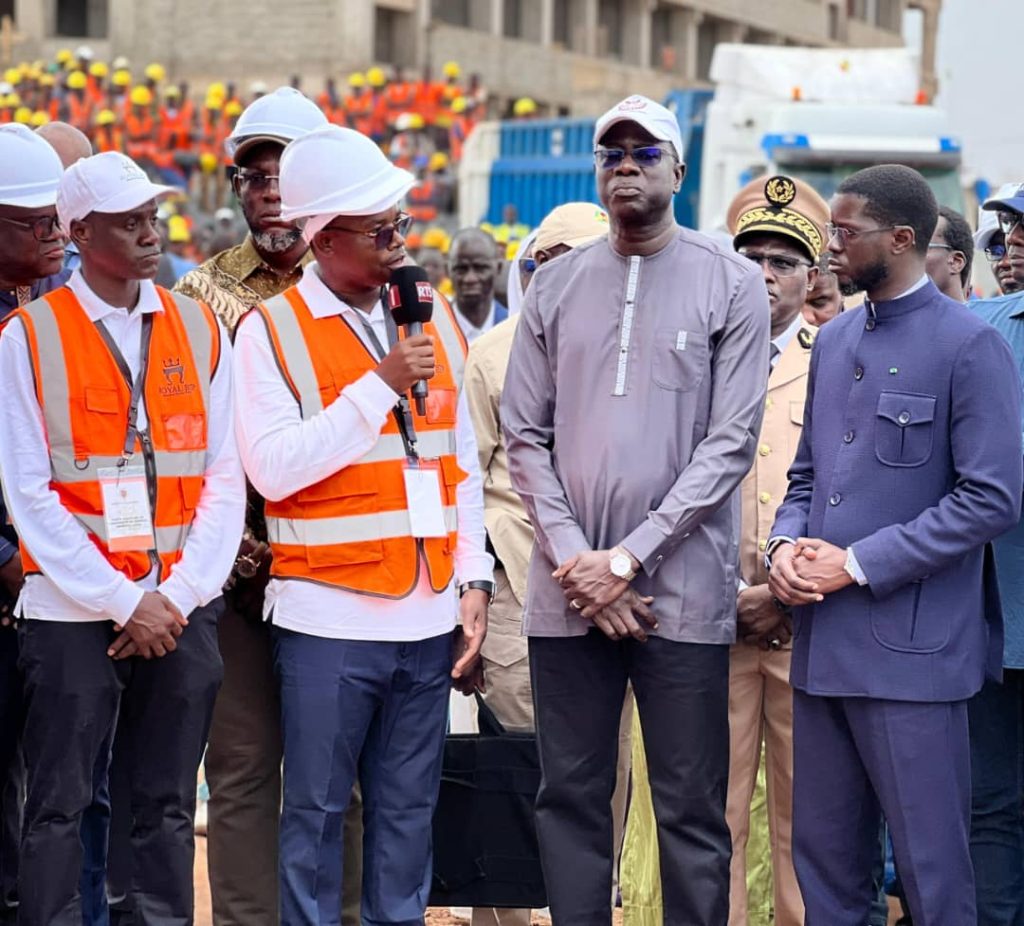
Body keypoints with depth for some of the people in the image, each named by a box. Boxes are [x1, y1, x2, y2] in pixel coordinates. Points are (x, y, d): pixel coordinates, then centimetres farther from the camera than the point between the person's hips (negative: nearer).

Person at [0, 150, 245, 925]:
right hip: (72, 614, -3)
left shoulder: (200, 330, 8)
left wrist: (178, 597, -7)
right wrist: (123, 603, -11)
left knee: (169, 806, 6)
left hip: (181, 612, 3)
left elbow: (224, 481, 5)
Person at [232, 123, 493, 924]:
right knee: (317, 812, 0)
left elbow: (463, 464, 15)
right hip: (329, 617, -5)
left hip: (428, 614, 5)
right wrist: (380, 386, -16)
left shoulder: (436, 322, 12)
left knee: (409, 810, 9)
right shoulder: (271, 331, -4)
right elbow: (273, 466, -15)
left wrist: (474, 581, 8)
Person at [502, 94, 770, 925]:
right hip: (568, 593, 3)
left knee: (692, 809, 0)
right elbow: (525, 435, 8)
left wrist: (629, 557, -11)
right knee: (571, 797, 7)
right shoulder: (557, 285, 10)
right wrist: (574, 558, -6)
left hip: (684, 588, -3)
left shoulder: (732, 285, 1)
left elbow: (731, 442, -5)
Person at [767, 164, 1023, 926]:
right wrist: (786, 543, 0)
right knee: (825, 859, 12)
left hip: (911, 648, -7)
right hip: (822, 642, 7)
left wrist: (858, 564, -14)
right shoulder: (834, 342, 14)